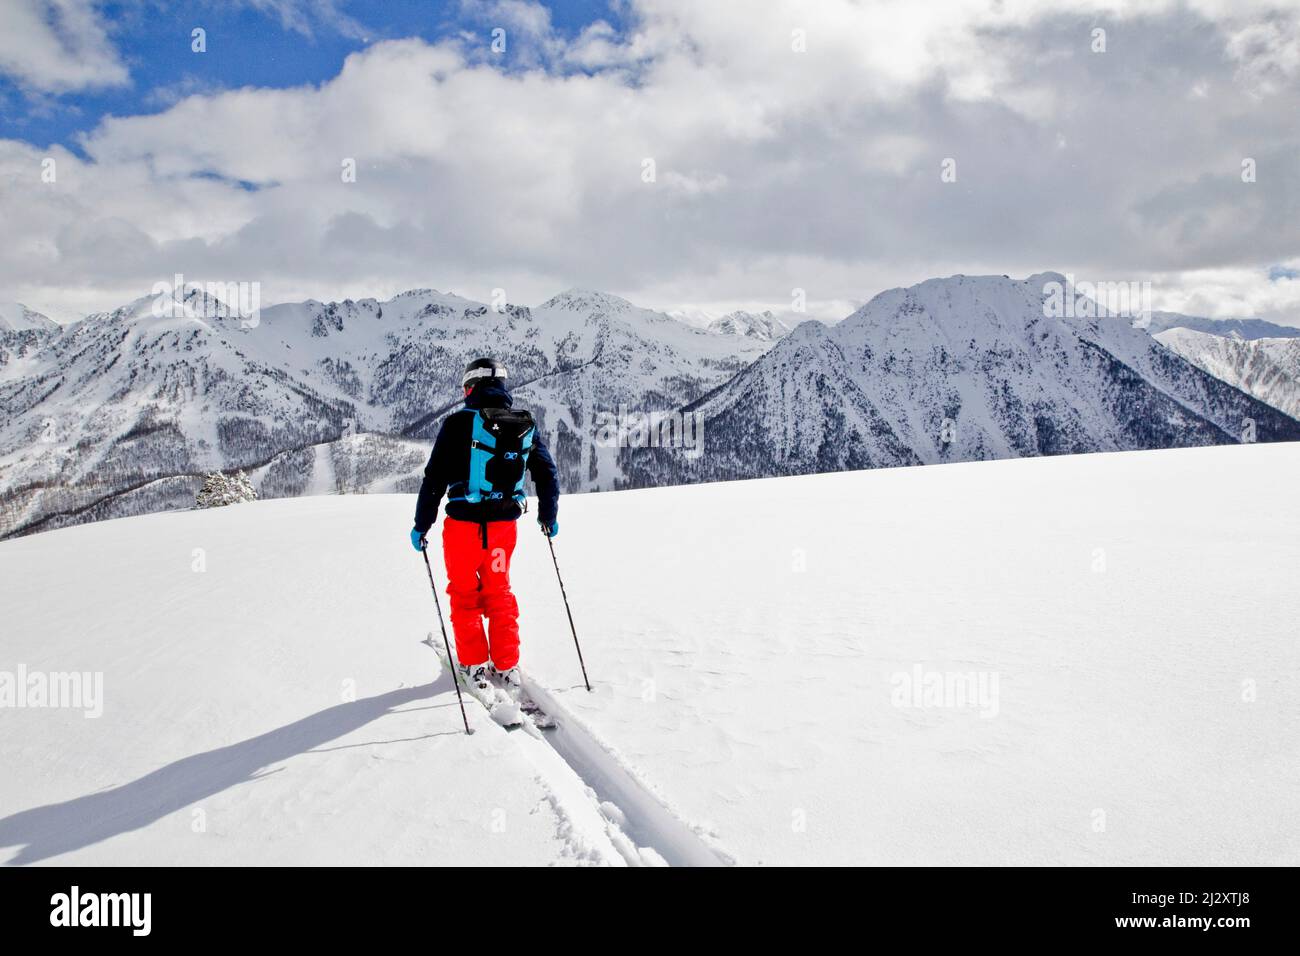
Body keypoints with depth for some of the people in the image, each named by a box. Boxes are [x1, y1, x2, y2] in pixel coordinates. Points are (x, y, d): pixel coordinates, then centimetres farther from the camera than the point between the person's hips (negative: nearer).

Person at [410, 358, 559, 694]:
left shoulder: (459, 423, -10)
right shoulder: (526, 424, 3)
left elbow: (435, 478, -10)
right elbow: (547, 473, 11)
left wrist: (421, 525, -1)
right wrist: (549, 517, 25)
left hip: (463, 524, -3)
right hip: (503, 524, 4)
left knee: (465, 593, 14)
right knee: (499, 592, 19)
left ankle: (475, 666, 17)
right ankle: (507, 667, 19)